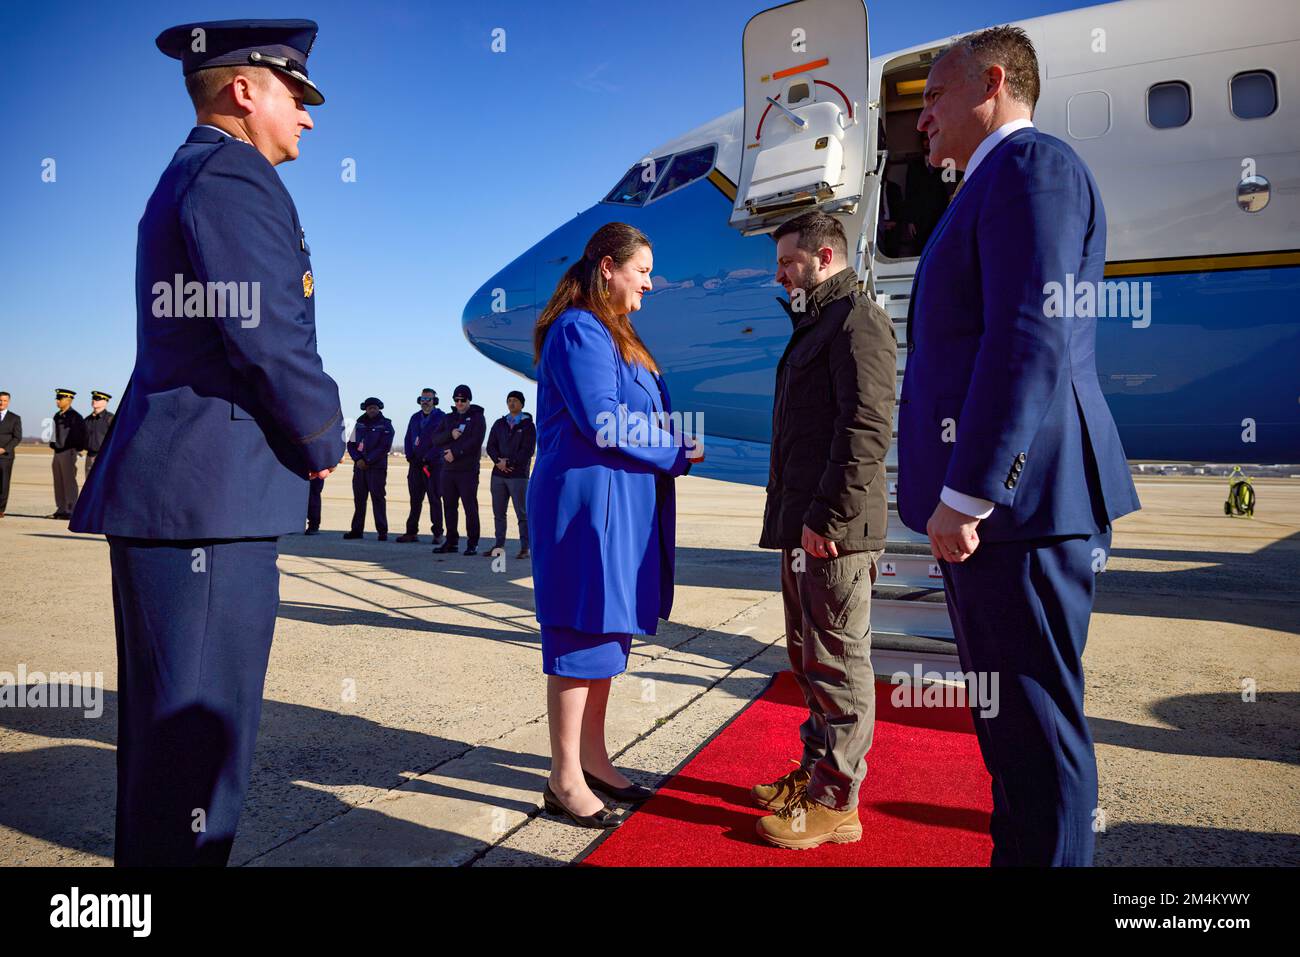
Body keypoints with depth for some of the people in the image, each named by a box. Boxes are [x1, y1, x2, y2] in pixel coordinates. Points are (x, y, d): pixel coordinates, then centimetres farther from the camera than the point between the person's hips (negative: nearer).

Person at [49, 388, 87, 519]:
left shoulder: (75, 416, -9)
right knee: (58, 482, 11)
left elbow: (81, 433, -14)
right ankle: (61, 510, 17)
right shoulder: (57, 416, 16)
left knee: (69, 482, -6)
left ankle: (71, 511, -3)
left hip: (68, 452, -9)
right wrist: (53, 444, 16)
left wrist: (78, 449, -16)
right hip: (58, 452, 9)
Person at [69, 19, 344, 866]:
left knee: (168, 733, 18)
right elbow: (271, 337, -19)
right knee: (199, 739, -3)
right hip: (211, 496, -11)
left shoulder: (186, 179, 23)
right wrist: (324, 441, -3)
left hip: (170, 492, 11)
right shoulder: (235, 177, -9)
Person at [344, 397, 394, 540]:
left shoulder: (385, 425, 1)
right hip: (359, 466, 5)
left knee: (378, 498, -6)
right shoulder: (360, 424, 14)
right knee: (358, 499, 6)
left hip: (377, 468, -4)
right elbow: (351, 444, 11)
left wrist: (367, 461, -12)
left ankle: (382, 531, -5)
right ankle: (356, 530, 11)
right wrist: (357, 459, -6)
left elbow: (384, 447, -8)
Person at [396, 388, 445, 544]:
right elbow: (408, 439, 17)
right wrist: (410, 456, 1)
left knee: (434, 499, -2)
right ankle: (412, 532, 10)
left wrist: (429, 459, -14)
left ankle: (438, 533, 2)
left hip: (433, 464, -5)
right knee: (415, 499, 7)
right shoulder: (415, 418, 16)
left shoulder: (441, 418, -2)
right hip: (415, 464, 5)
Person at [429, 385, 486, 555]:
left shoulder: (477, 417, 3)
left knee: (470, 507, -5)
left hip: (468, 470, -5)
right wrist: (450, 434, -11)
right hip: (448, 470, 5)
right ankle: (451, 541, 15)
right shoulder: (448, 418, 17)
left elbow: (475, 441, -11)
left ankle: (472, 543, 0)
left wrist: (455, 453, -14)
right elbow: (434, 438, 7)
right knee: (449, 506, 7)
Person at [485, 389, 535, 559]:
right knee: (498, 513, 8)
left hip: (518, 475, -5)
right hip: (498, 474, 5)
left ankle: (525, 548, 1)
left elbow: (527, 451, -8)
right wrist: (498, 461, -11)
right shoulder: (499, 424, 15)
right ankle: (499, 545, 16)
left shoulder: (528, 425, 1)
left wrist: (508, 463, -13)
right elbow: (490, 446, 8)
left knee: (522, 513, -3)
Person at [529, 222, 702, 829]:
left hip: (622, 505, 10)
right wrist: (678, 454, -8)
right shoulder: (579, 330, -11)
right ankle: (565, 779, 8)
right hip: (589, 501, -10)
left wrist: (675, 447, 2)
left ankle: (592, 758, 26)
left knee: (608, 631, 14)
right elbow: (602, 423, -19)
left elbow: (644, 415, 21)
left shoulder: (613, 334, 20)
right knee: (582, 634, -3)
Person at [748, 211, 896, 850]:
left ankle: (835, 804, 8)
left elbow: (867, 427, -19)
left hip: (833, 531, -10)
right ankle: (815, 772, 30)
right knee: (809, 658, 17)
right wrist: (789, 518, 18)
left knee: (836, 664, -2)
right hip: (801, 527, 10)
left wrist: (826, 517, -22)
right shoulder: (815, 326, 24)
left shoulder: (857, 320, -8)